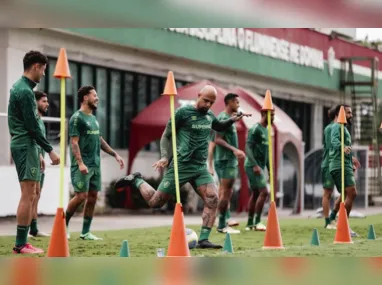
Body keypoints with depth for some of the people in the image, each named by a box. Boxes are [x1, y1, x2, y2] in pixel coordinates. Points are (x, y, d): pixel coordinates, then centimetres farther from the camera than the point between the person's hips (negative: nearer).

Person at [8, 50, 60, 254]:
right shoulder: (25, 91, -16)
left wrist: (38, 152, 21)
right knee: (28, 195, -9)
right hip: (25, 145, -10)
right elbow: (32, 126, -18)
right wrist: (50, 150, -12)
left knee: (31, 194, 13)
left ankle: (23, 241, 14)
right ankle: (20, 245, -7)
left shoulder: (19, 87, 15)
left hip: (22, 144, 10)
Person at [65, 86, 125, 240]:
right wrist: (80, 163, -24)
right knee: (81, 196, -13)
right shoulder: (77, 118, -8)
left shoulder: (93, 118, 17)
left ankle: (85, 232, 9)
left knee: (93, 197, 4)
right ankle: (64, 222, 7)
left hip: (95, 164, 8)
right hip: (83, 166, -8)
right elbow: (74, 142, -14)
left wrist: (115, 154, 21)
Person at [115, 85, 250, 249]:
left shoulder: (209, 116, 11)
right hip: (181, 166, -5)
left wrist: (232, 120, 15)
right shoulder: (183, 112, -8)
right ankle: (136, 181, 27)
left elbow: (220, 127, 34)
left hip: (201, 168, 5)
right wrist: (164, 156, -16)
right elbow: (166, 135, -3)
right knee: (155, 202, -1)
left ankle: (203, 240, -10)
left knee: (212, 200, -16)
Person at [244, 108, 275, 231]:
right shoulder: (255, 129, -12)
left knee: (255, 193, 10)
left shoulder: (266, 130, 17)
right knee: (264, 192, -14)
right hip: (253, 166, -9)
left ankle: (250, 224, 13)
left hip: (260, 166, 9)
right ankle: (257, 222, -10)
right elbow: (248, 148, -19)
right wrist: (255, 165, -27)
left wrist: (269, 169, 21)